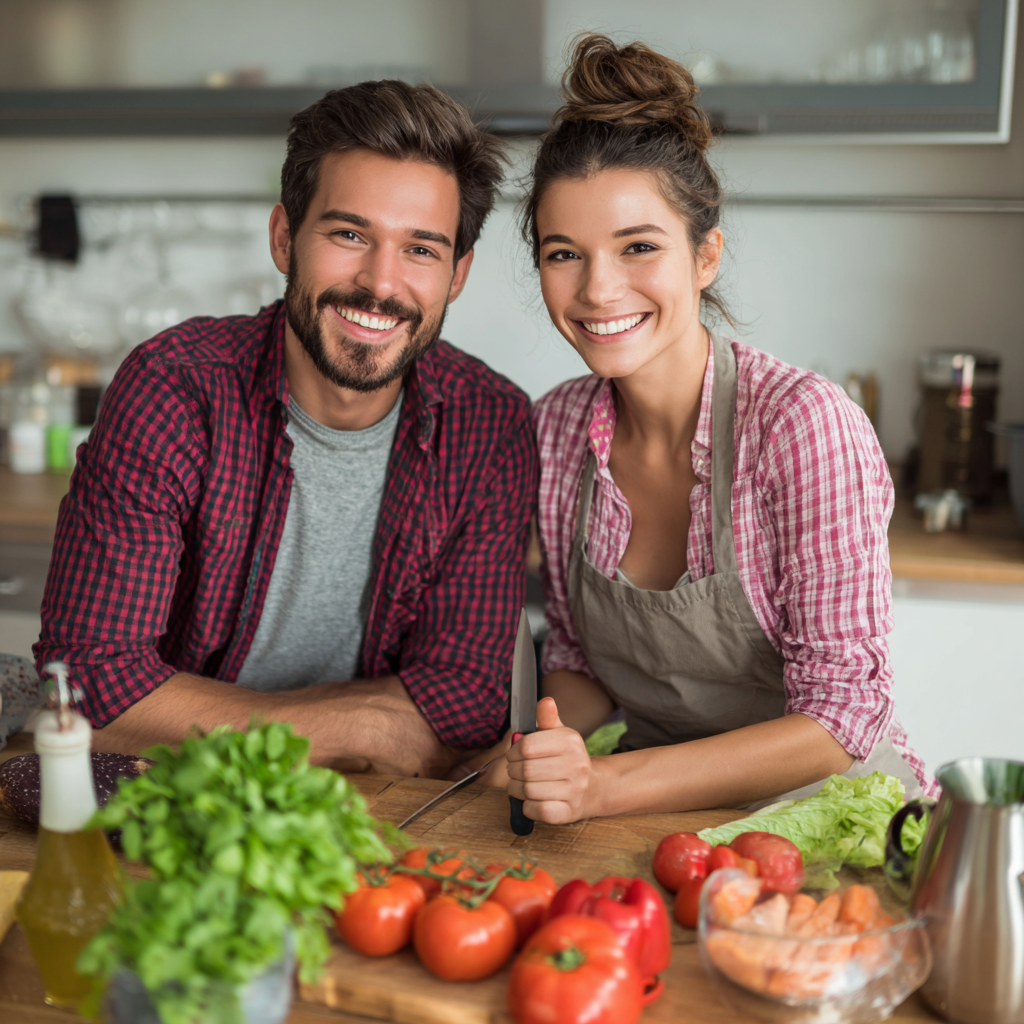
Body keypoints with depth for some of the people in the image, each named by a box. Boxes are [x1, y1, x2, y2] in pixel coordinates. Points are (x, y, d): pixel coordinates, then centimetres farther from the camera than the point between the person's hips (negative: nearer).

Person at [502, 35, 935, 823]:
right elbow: (576, 657, 7)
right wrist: (548, 751, -14)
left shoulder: (806, 424, -20)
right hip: (655, 813, 5)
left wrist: (606, 786, -27)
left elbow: (841, 716, -19)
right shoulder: (559, 427, -4)